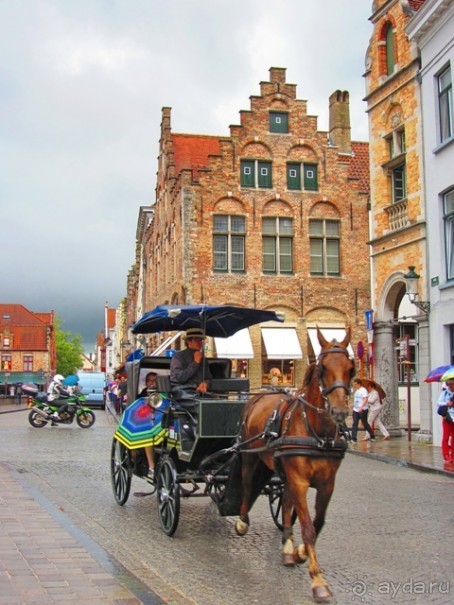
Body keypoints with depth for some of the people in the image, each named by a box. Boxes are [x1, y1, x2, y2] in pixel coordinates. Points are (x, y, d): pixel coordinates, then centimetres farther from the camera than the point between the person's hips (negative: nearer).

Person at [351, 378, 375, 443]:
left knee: (365, 423, 4)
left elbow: (365, 399, -21)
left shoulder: (363, 390, -11)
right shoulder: (356, 391, 16)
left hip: (362, 410, -8)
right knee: (354, 424, -4)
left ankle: (372, 436, 23)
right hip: (355, 410, 8)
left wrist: (361, 407, -31)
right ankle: (354, 439, -8)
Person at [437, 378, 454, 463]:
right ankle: (446, 455, 1)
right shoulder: (444, 393, 1)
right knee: (446, 436, -3)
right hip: (447, 417, -3)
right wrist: (446, 404, -22)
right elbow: (438, 403, -5)